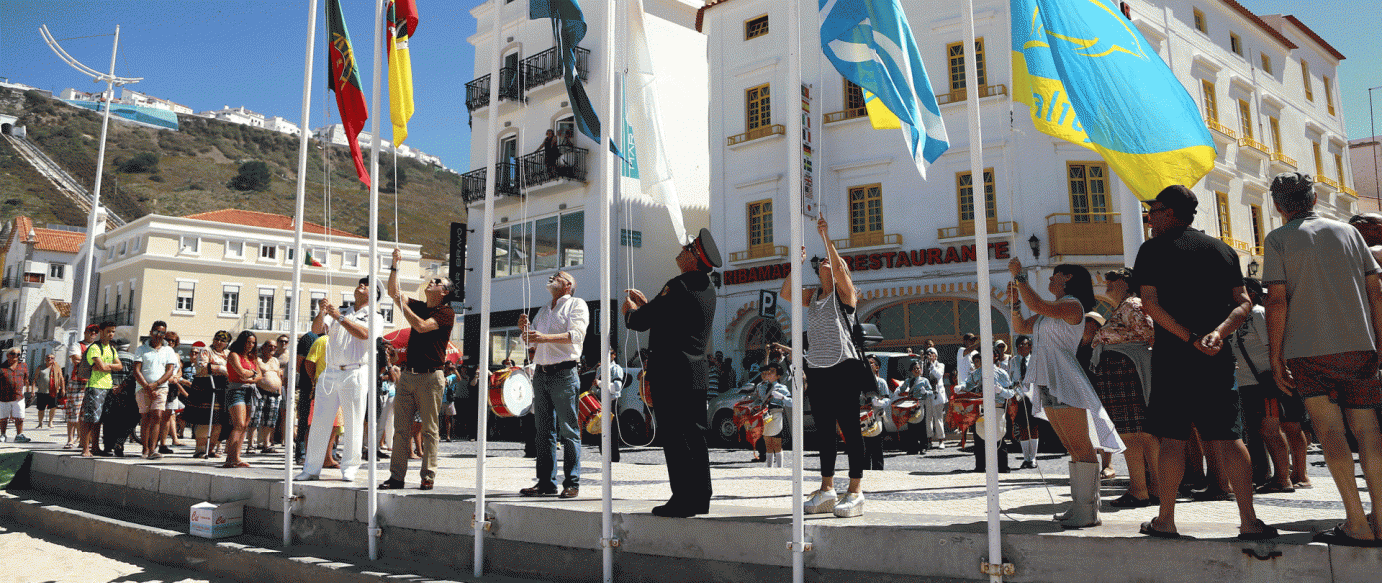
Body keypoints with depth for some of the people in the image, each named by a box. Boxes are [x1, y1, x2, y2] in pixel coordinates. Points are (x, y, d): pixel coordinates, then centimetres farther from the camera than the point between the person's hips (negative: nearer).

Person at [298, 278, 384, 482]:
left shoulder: (375, 317, 9)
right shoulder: (338, 313, 22)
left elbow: (364, 334, -12)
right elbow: (316, 330, 9)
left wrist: (340, 318, -15)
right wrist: (321, 312, -10)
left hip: (356, 374, -3)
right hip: (330, 373, 3)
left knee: (353, 424, -3)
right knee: (319, 421, 2)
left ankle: (349, 469, 6)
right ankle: (311, 469, 8)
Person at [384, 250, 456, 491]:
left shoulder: (446, 312, -4)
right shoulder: (418, 306, 18)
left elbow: (422, 326, -17)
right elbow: (393, 292, 15)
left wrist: (402, 303, -10)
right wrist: (395, 265, 8)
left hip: (430, 376, -6)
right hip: (408, 374, 6)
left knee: (429, 429, -2)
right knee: (400, 428, 4)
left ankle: (428, 477, 3)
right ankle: (396, 476, 7)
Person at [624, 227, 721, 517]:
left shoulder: (679, 286, -16)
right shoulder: (708, 289, 12)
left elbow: (641, 321, -13)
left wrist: (629, 311, 9)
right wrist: (646, 303, 29)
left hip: (671, 372, -9)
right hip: (698, 372, 9)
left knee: (674, 437, -3)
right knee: (695, 435, 12)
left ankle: (683, 501, 0)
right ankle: (700, 498, 17)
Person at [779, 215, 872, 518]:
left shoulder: (844, 293, 1)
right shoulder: (813, 296, 17)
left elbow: (839, 268, -17)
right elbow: (785, 293, 5)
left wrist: (826, 238, -16)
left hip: (843, 368, -6)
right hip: (817, 369, 6)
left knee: (849, 428, -5)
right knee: (824, 430, 9)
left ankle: (855, 491, -1)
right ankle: (826, 490, 15)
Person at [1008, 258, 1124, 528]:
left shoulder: (1072, 306, -7)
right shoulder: (1050, 311, 21)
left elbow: (1037, 305, -24)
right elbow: (1020, 327, 23)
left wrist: (1019, 276, -14)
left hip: (1065, 383, -9)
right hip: (1048, 384, 9)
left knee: (1082, 448, -8)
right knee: (1074, 449, 9)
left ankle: (1089, 512, -8)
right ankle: (1079, 507, 11)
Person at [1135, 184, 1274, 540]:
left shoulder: (1153, 250, -1)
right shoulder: (1222, 249, 13)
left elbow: (1150, 304, -12)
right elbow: (1244, 303, 6)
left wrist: (1189, 338, -12)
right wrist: (1218, 332, -8)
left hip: (1172, 357, -3)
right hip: (1218, 359, 4)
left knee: (1172, 439, 2)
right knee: (1228, 438, 4)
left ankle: (1165, 520, 8)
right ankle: (1249, 521, 2)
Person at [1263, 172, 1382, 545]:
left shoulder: (1279, 239, -2)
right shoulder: (1347, 232, 11)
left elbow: (1277, 300, -9)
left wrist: (1276, 356, -5)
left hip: (1310, 348, -4)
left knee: (1330, 431, -3)